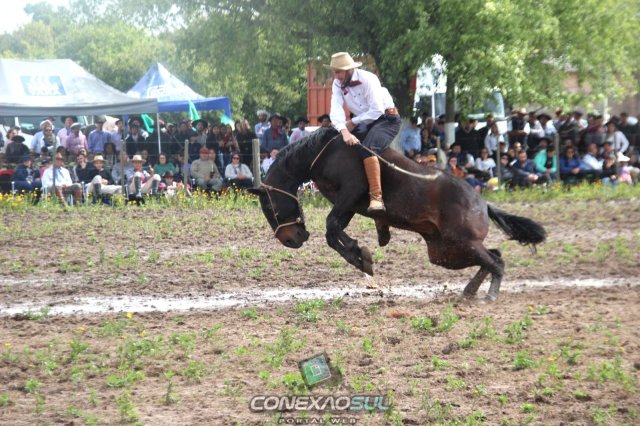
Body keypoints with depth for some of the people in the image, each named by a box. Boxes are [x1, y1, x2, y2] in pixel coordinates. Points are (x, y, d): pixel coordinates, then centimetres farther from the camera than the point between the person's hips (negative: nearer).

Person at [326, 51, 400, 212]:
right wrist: (345, 131, -36)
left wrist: (353, 122, -20)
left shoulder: (368, 79, -22)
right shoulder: (337, 84, -4)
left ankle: (376, 197, -40)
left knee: (367, 149, -32)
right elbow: (336, 111, -18)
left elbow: (377, 110, -26)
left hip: (386, 119, -8)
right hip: (365, 123, 8)